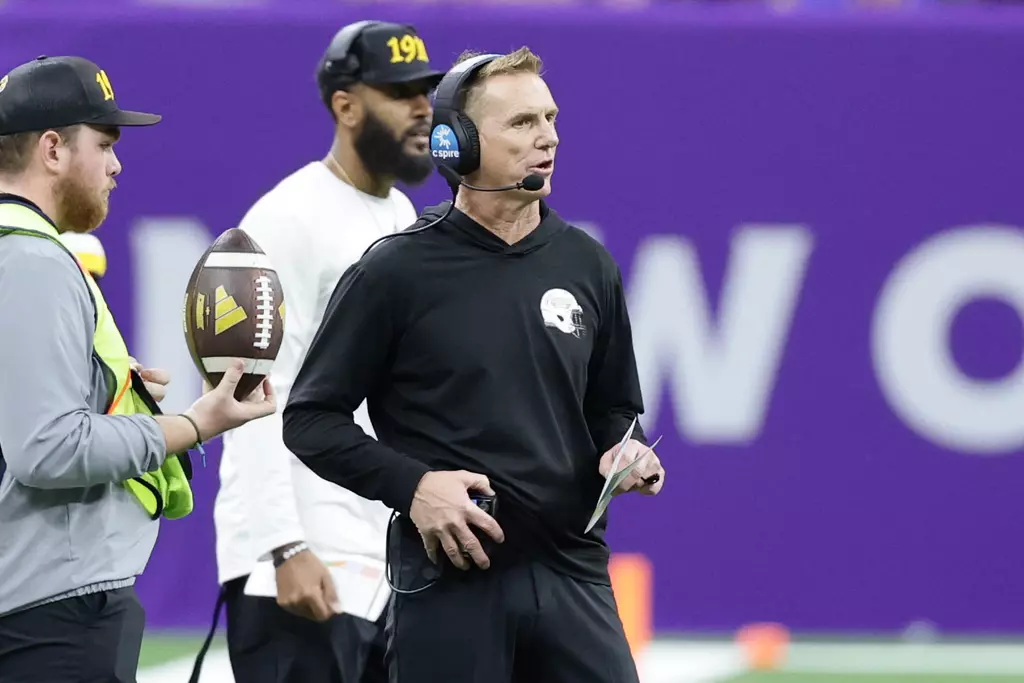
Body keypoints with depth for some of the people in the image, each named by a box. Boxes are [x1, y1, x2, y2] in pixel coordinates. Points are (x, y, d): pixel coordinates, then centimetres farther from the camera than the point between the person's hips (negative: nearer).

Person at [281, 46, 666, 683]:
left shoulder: (586, 264, 10)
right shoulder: (396, 272, -3)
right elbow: (310, 416, 0)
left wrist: (623, 454, -1)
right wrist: (411, 485, -12)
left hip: (571, 574, 3)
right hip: (449, 576, -3)